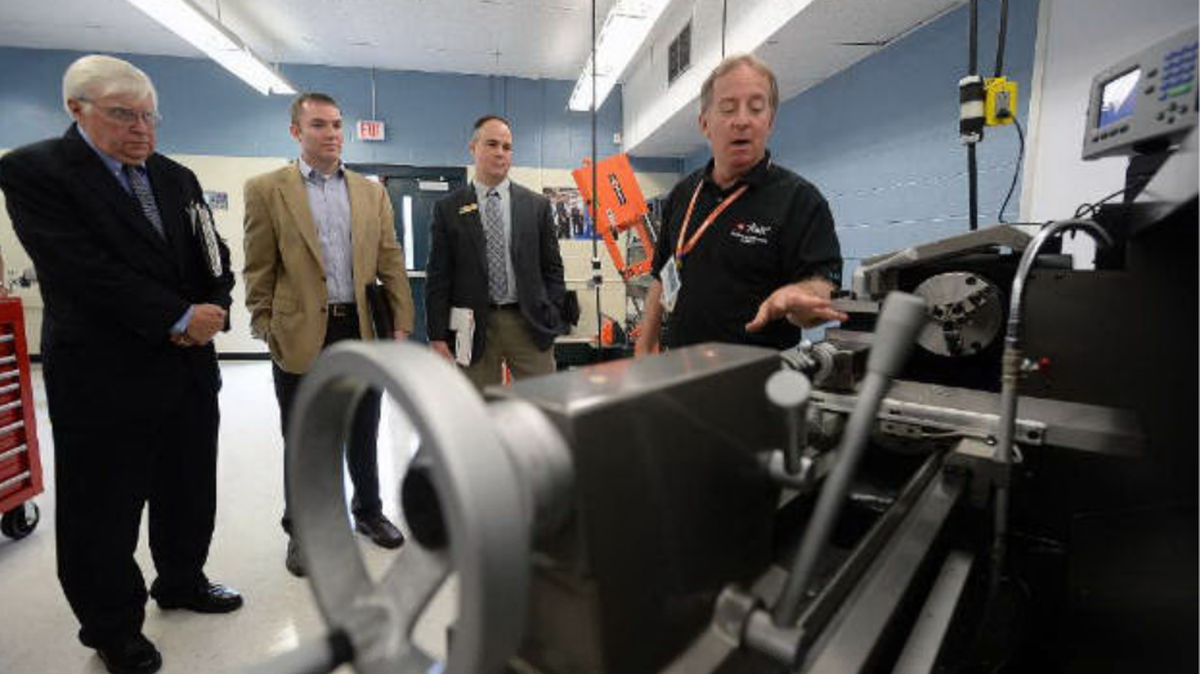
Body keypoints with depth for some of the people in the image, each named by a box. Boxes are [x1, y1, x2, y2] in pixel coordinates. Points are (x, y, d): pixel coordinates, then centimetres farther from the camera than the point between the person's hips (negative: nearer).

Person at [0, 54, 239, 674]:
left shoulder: (177, 178, 11)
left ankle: (181, 582, 40)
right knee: (104, 512, 10)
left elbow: (215, 257, 10)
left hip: (189, 368, 6)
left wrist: (212, 311, -10)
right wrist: (178, 318, -18)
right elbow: (81, 271, -18)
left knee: (189, 493, 18)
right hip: (105, 381, -5)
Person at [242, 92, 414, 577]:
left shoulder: (371, 192, 8)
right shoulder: (267, 190, 0)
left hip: (362, 330, 2)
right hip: (300, 336, -2)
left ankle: (368, 511, 35)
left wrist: (401, 324, 0)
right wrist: (264, 328, -3)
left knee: (363, 434, 16)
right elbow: (259, 270, 0)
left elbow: (391, 264, 5)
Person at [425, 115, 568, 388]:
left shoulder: (537, 205, 8)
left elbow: (553, 269, 9)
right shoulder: (448, 209, 5)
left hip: (529, 324, 1)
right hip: (473, 327, -1)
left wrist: (552, 320, 1)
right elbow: (437, 278, 3)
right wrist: (438, 337, -3)